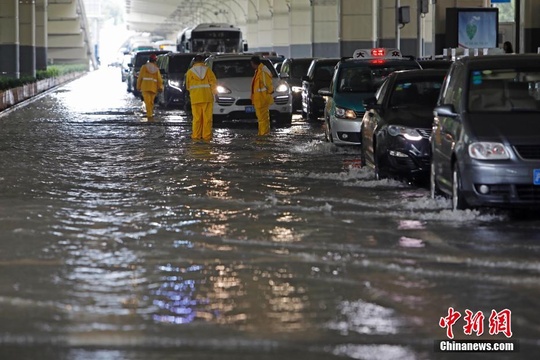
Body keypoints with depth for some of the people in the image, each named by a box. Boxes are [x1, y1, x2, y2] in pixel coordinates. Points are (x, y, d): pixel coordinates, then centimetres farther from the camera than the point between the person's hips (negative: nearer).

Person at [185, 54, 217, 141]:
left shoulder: (190, 72, 4)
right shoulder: (207, 70, 1)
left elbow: (188, 86, 8)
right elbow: (213, 82, -1)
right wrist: (214, 91, 13)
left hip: (195, 98, 1)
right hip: (207, 97, -1)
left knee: (197, 118, 4)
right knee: (207, 118, 2)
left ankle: (196, 136, 3)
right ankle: (207, 136, 0)